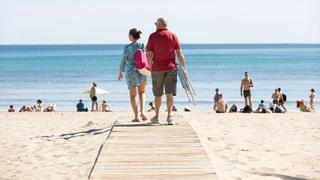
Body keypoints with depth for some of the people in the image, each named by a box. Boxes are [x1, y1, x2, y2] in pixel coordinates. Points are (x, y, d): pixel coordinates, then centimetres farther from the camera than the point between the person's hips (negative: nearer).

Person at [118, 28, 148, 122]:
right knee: (141, 93, 20)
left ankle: (136, 117, 5)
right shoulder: (143, 46, -3)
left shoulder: (127, 47, -6)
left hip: (131, 71, -1)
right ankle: (142, 111, 0)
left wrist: (120, 73, 12)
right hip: (142, 71, 2)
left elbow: (123, 61, 0)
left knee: (132, 95, 10)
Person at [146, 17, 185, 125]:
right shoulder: (173, 36, 1)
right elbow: (179, 53, -1)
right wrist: (183, 67, 5)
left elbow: (149, 55, -6)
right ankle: (169, 116, -15)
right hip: (171, 67, 0)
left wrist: (151, 67, 5)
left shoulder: (152, 36, -3)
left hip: (157, 68, 0)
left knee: (158, 94, 12)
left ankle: (156, 117, 23)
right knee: (170, 93, -2)